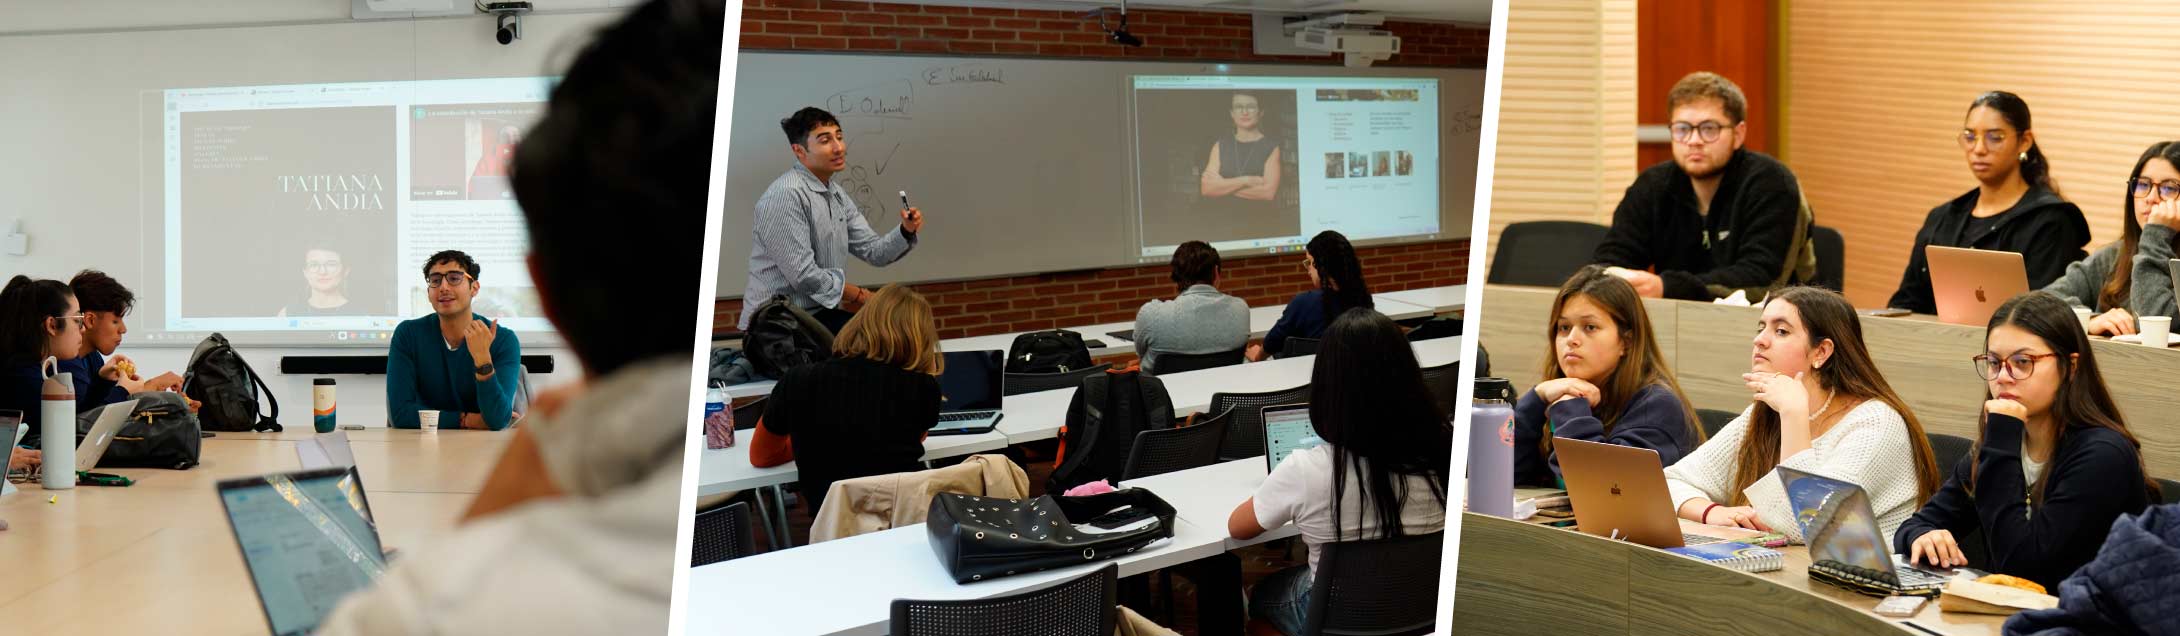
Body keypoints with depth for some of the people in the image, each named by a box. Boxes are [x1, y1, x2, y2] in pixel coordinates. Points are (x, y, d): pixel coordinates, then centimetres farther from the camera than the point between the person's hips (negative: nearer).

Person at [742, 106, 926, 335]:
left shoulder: (836, 194, 12)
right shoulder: (786, 195, -18)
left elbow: (873, 251, 11)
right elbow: (803, 275, -21)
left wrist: (906, 232, -10)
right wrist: (861, 296, -9)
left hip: (819, 314, 9)